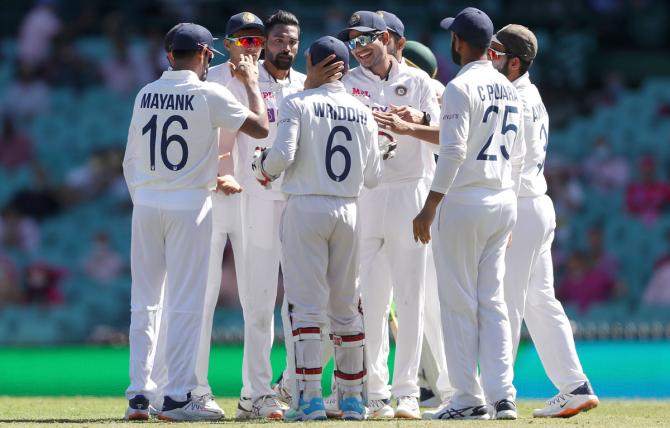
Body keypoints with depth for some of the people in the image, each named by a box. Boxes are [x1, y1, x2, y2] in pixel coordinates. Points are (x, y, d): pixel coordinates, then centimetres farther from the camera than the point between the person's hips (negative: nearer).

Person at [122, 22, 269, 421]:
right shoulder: (209, 94, -8)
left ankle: (139, 393, 8)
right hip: (189, 207, -5)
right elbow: (261, 127, -4)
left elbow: (130, 160, 11)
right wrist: (252, 83, 10)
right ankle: (178, 396, -3)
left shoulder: (146, 95, 8)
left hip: (145, 206, 5)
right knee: (185, 304, -2)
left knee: (145, 302, 9)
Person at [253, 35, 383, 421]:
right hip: (348, 211, 4)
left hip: (306, 209, -4)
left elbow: (282, 155, -16)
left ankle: (310, 398, -11)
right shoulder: (363, 112, 8)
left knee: (307, 304, -4)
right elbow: (373, 177, 8)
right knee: (347, 306, 11)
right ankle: (353, 397, 13)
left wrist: (262, 164, 6)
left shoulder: (298, 104, -5)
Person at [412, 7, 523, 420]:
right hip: (504, 201, 7)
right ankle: (502, 394, 1)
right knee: (493, 301, 8)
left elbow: (453, 151, -19)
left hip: (464, 201, -7)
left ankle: (469, 397, -2)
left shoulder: (461, 87, -12)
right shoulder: (510, 90, 12)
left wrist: (430, 207, -17)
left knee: (460, 303, -1)